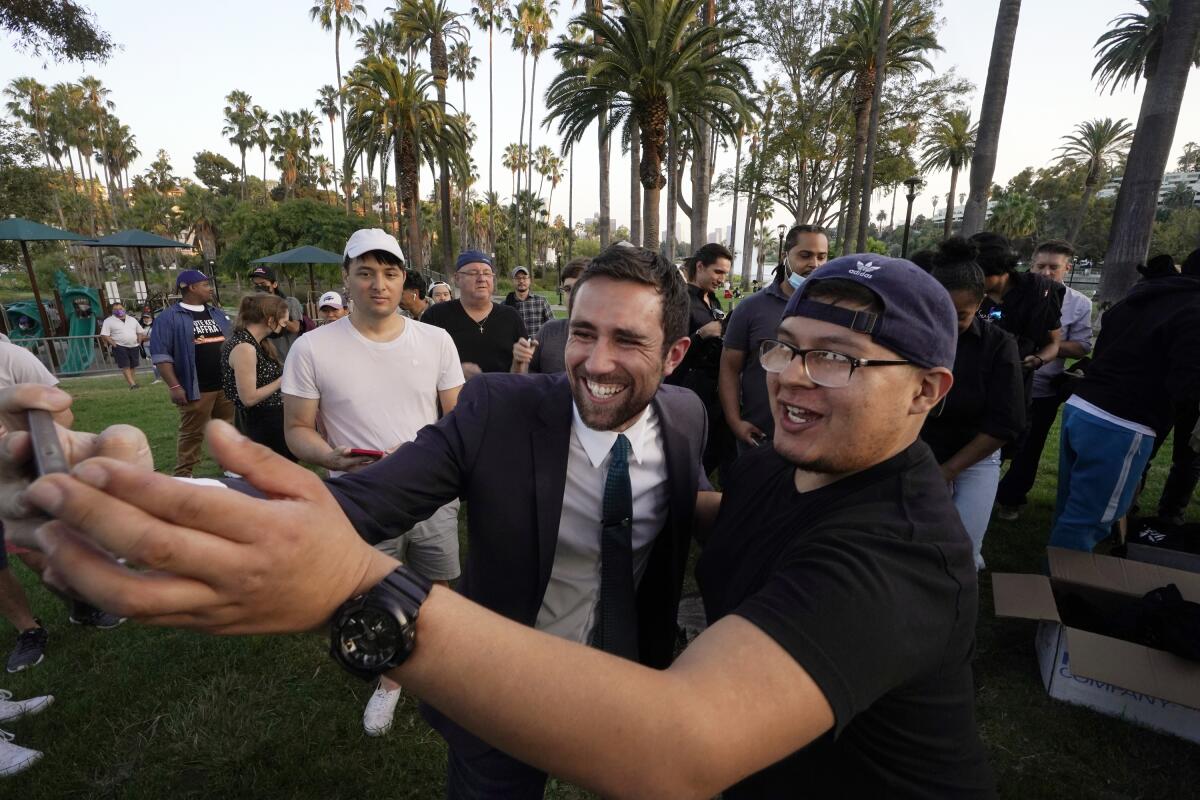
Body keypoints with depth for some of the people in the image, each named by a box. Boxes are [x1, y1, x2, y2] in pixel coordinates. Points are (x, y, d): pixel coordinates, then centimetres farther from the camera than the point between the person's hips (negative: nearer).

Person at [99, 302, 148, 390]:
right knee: (125, 366, -11)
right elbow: (104, 335, -5)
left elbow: (140, 332, 20)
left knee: (133, 365, 9)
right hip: (119, 347, -4)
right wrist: (114, 344, -14)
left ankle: (131, 379, 25)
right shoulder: (108, 321, 1)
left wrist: (139, 341, 5)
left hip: (134, 346, 4)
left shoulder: (132, 320, 14)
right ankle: (132, 383, -16)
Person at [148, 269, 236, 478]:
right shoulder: (169, 316, -5)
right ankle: (183, 475, 8)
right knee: (192, 433, -1)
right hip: (197, 389, -5)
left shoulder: (217, 313, 14)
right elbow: (161, 353, -10)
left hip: (227, 385, 6)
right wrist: (174, 386, -17)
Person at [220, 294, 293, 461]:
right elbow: (249, 398, -21)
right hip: (264, 424, -9)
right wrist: (283, 379, -16)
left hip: (273, 419, 9)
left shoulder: (255, 342, 10)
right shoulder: (244, 348, -20)